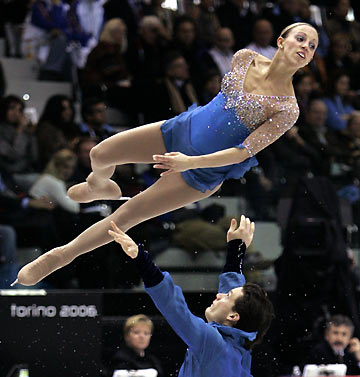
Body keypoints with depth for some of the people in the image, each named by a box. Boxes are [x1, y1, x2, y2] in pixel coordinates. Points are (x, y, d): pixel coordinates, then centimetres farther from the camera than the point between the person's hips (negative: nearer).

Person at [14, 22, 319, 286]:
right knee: (99, 155, 5)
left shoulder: (288, 109, -26)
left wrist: (190, 162, -35)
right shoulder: (245, 58, -11)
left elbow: (245, 152, -27)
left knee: (127, 215, -2)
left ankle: (61, 256, 16)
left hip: (205, 170, -5)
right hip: (183, 129, 5)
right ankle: (101, 186, 44)